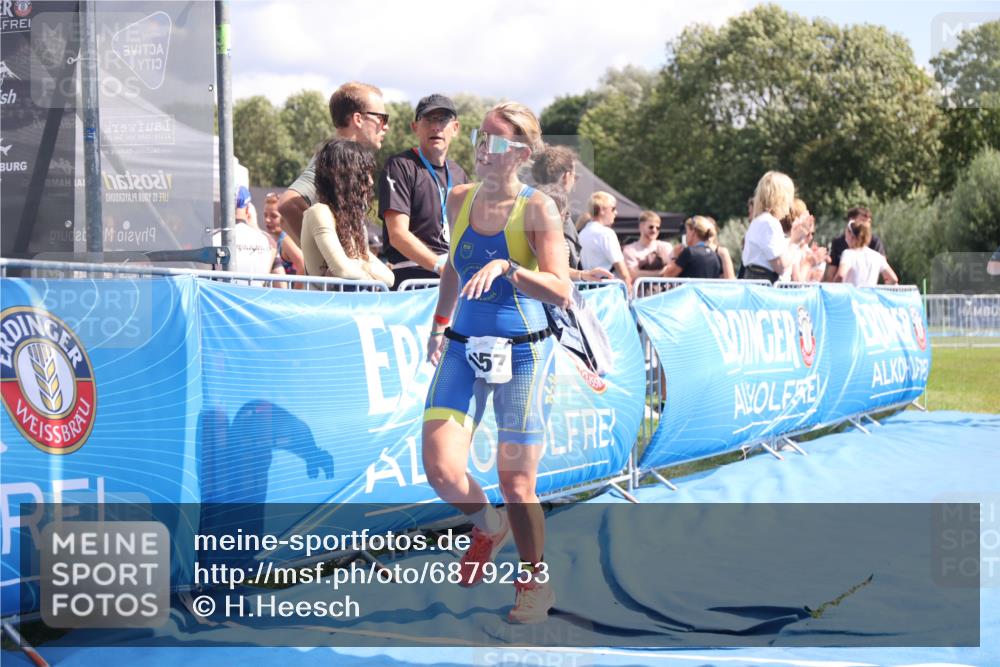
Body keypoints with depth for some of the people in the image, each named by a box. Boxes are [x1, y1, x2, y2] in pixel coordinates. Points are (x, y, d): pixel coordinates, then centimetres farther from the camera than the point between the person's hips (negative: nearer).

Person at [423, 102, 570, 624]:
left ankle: (535, 583, 22)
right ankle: (487, 527, 21)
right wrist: (440, 322, 23)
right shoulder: (460, 199, 6)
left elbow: (561, 292, -19)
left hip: (522, 351, -4)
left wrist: (506, 267, -30)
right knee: (441, 469, -11)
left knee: (515, 483, -1)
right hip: (464, 347, 4)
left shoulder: (537, 209, -10)